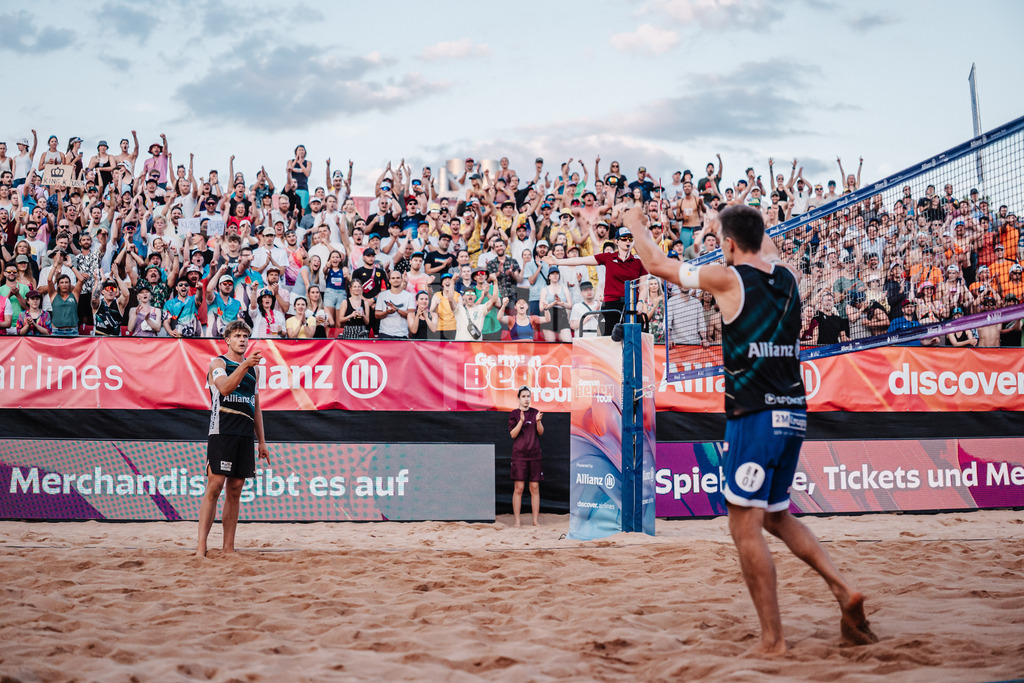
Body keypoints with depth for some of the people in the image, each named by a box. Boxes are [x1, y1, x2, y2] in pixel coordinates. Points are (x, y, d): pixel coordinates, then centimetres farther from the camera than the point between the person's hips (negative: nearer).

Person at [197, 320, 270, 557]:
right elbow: (224, 388, -20)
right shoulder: (218, 363, 1)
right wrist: (244, 365, -31)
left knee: (235, 491, 6)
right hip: (222, 433, -6)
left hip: (245, 436, 6)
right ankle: (201, 547, -12)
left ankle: (228, 548, 8)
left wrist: (261, 442, 19)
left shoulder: (252, 368, 19)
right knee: (214, 487, -12)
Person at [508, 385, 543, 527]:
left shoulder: (535, 413, 9)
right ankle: (517, 520, 0)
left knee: (535, 488, 3)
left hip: (534, 455, 3)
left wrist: (538, 421, -16)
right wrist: (521, 421, -20)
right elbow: (513, 434, -7)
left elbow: (541, 432, 3)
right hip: (519, 455, -3)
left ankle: (536, 520, 8)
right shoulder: (514, 414, 1)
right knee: (519, 488, -5)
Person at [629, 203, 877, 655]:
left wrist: (636, 224, 24)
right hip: (794, 415, 7)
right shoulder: (788, 277, 9)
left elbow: (657, 264, 6)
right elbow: (769, 252, 36)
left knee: (745, 527, -3)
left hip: (754, 416, -7)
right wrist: (748, 220, 52)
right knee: (776, 517, 22)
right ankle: (843, 591, 8)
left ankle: (772, 639, -4)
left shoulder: (727, 278, -6)